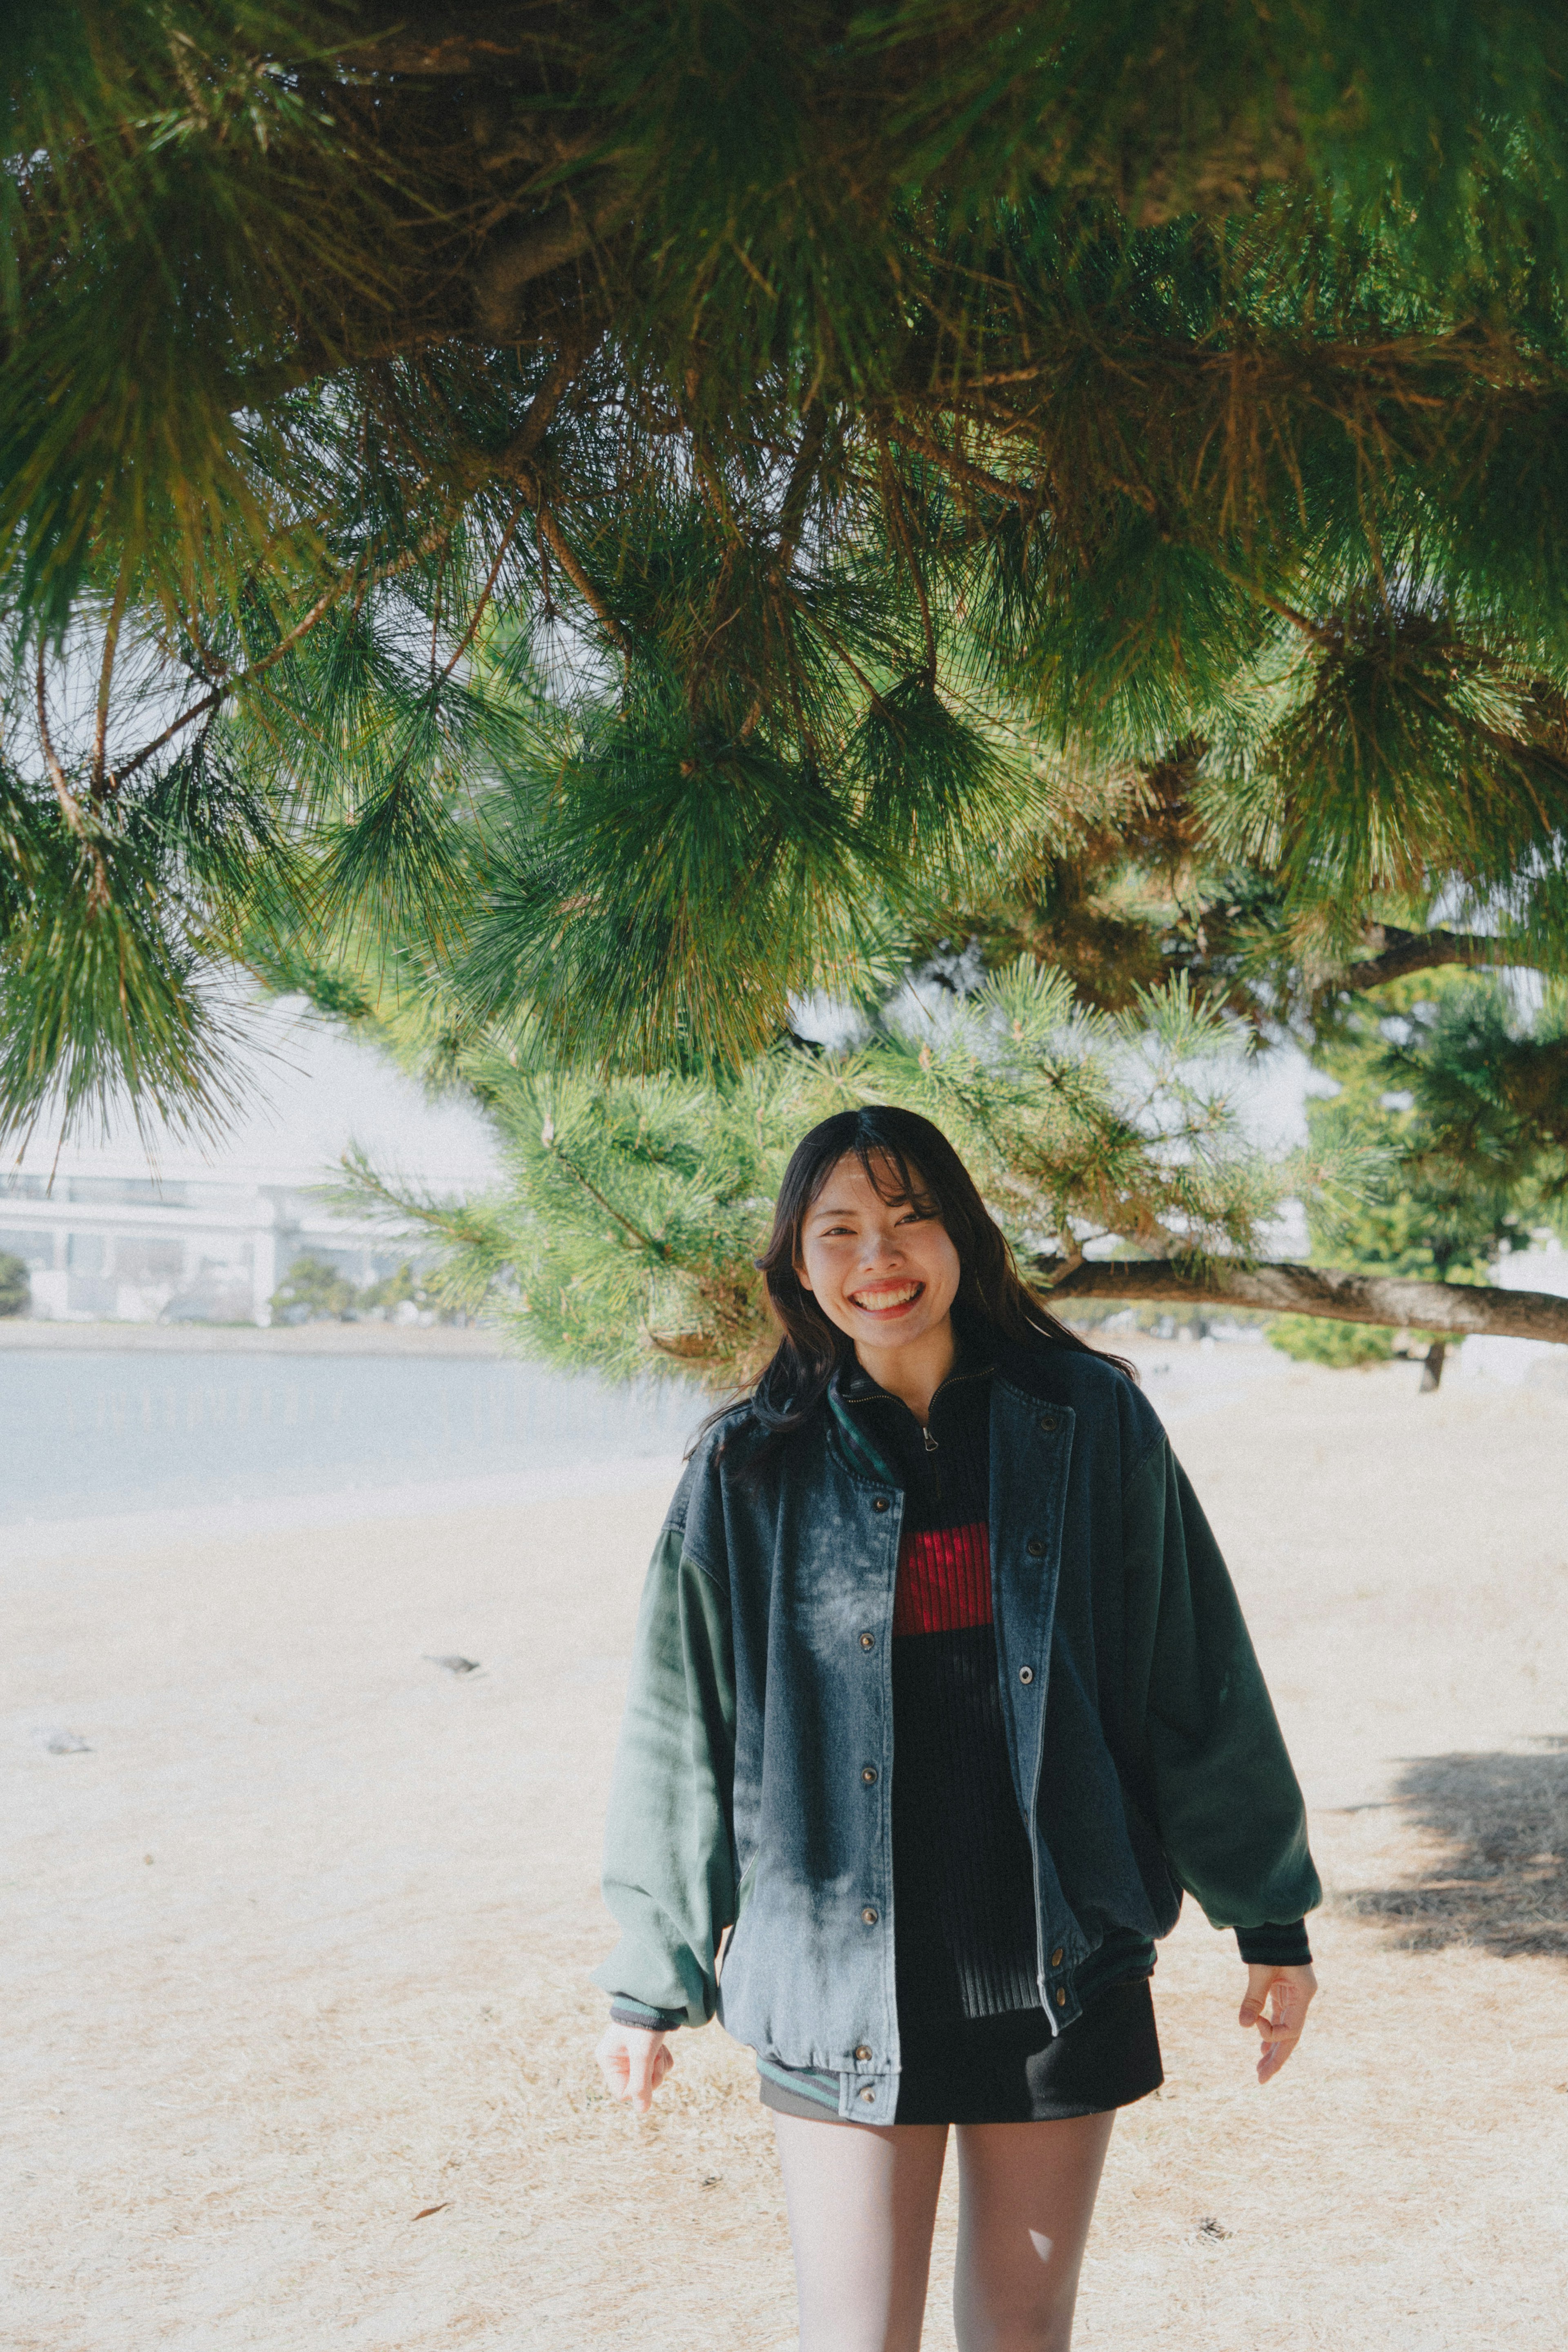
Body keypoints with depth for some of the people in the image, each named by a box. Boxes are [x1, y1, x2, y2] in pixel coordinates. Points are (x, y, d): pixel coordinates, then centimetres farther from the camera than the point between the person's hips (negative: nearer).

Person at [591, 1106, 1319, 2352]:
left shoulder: (1091, 1422, -2)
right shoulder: (751, 1469, -2)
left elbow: (1199, 1678, 4)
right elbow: (681, 1734, 4)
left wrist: (1272, 1917, 8)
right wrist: (648, 1981, 8)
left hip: (1061, 1966, 1)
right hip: (841, 1982, -1)